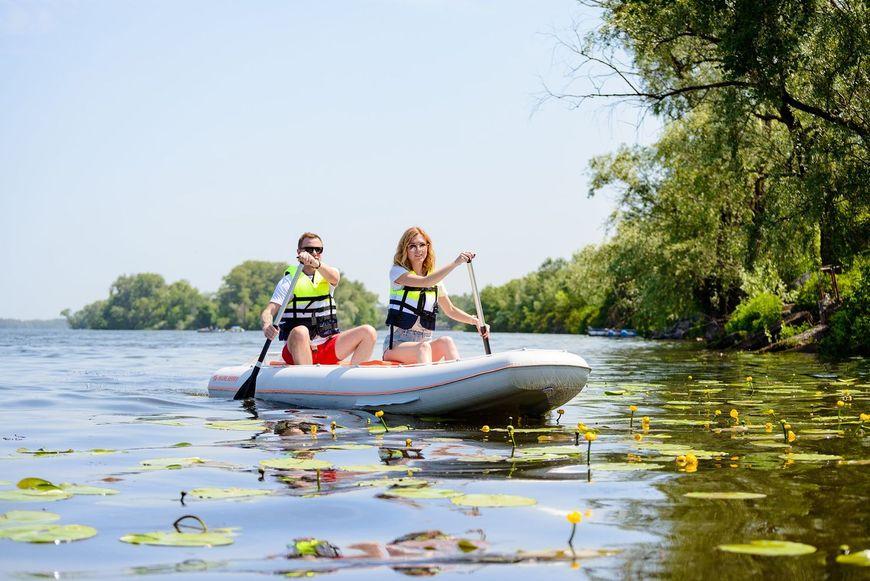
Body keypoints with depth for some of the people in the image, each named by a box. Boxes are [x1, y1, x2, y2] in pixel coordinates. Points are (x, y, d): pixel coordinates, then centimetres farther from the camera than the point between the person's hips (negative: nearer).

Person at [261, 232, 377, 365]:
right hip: (297, 346, -4)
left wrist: (316, 263, -38)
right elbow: (268, 312, -10)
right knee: (300, 331, -38)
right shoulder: (289, 281, 1)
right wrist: (267, 326, -35)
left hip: (327, 348, 4)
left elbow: (334, 277, -16)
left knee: (368, 332, -14)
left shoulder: (326, 275, 10)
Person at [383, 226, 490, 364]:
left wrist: (475, 321, 6)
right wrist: (455, 263, -28)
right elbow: (425, 282, -22)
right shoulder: (397, 271, -3)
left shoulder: (435, 279, 14)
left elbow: (450, 310, 23)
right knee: (424, 347, -37)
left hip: (425, 343, 5)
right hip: (396, 345, -5)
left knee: (446, 341, -29)